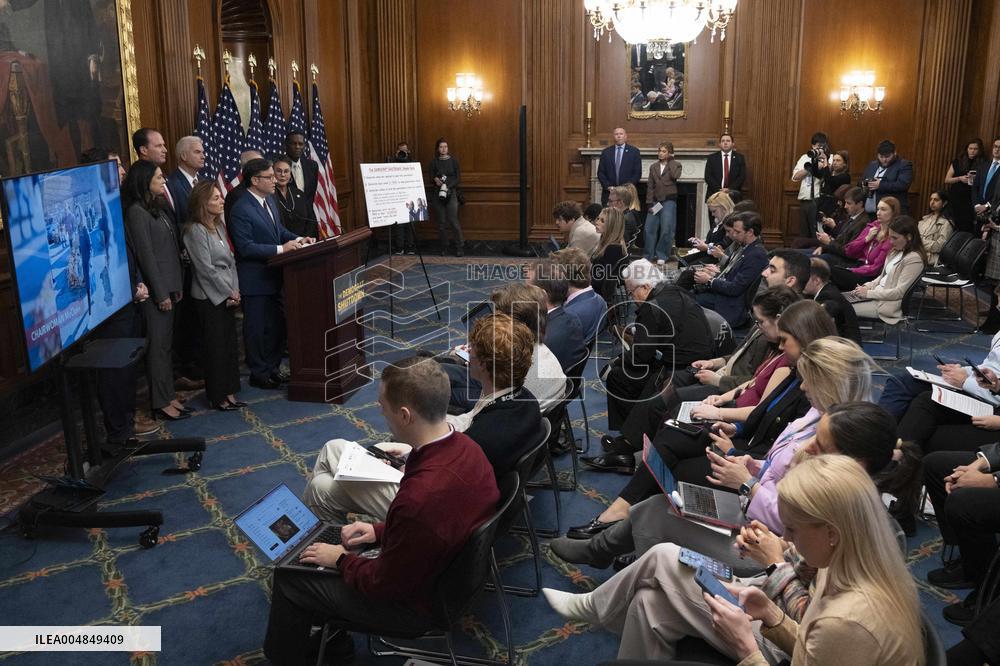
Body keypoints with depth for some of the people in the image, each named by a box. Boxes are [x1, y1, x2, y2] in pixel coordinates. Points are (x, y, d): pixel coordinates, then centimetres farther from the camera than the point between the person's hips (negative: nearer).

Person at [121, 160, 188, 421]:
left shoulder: (155, 208, 14)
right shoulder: (136, 212, -13)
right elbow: (146, 255, -16)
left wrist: (176, 286, 12)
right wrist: (161, 293, -15)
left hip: (167, 286, 9)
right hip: (155, 290, -9)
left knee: (166, 343, 13)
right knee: (158, 345, -2)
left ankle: (168, 396, 22)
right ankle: (160, 403, 7)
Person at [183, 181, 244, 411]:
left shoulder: (219, 226, 11)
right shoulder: (196, 231, -13)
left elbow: (230, 260, 10)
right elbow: (206, 269, -16)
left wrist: (235, 290, -1)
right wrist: (229, 292, -10)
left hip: (227, 295, 7)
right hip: (209, 297, -7)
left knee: (230, 344, 11)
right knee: (216, 347, 1)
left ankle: (229, 392, 21)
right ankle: (217, 397, 13)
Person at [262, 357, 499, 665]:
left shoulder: (420, 498, -40)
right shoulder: (465, 446, -13)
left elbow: (384, 585, -23)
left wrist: (341, 559, -6)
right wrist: (380, 530, 6)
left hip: (416, 600, -8)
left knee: (289, 578, 5)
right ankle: (333, 637, 37)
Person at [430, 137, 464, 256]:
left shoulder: (453, 161, 5)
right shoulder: (434, 162, 8)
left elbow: (458, 178, 2)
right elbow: (431, 177, 7)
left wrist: (448, 186, -13)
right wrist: (435, 180, -17)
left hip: (451, 193, -2)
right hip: (437, 194, 2)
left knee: (453, 220, -10)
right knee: (441, 222, 2)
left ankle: (459, 248, -7)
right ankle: (443, 247, 9)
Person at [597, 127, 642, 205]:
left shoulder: (634, 151, 5)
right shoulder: (606, 152, 10)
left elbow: (637, 173, 2)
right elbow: (600, 173, 8)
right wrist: (608, 187, -5)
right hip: (608, 194, 1)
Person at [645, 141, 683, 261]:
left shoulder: (676, 165, 4)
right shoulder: (653, 166, 13)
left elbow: (675, 176, -19)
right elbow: (650, 186, 10)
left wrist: (671, 160, -7)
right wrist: (649, 203, 1)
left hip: (669, 201, -4)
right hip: (655, 201, 4)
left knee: (666, 230, -5)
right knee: (649, 229, 0)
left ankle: (662, 256, 7)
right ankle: (649, 256, 10)